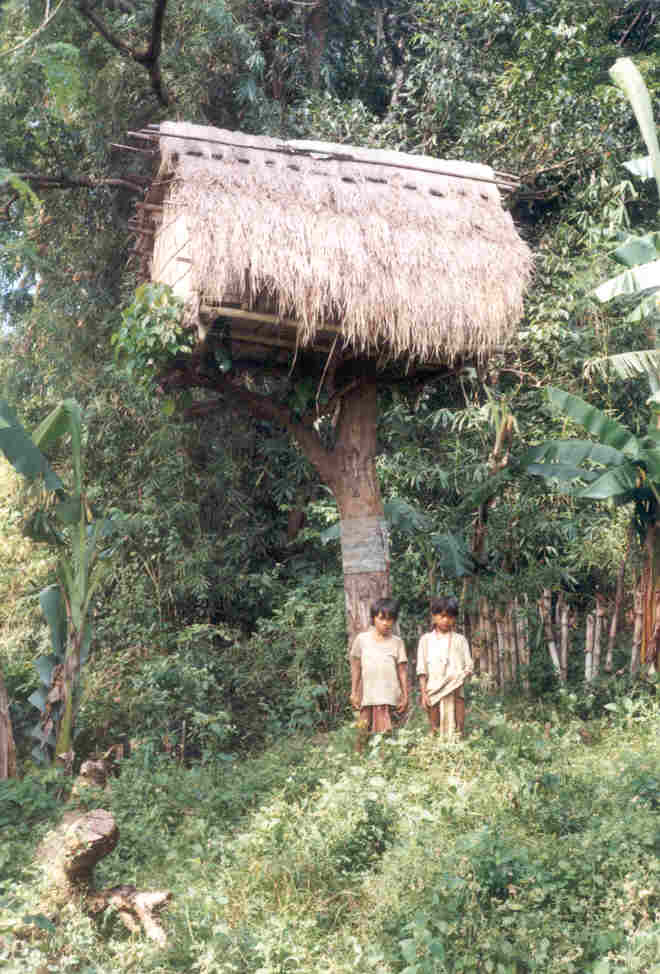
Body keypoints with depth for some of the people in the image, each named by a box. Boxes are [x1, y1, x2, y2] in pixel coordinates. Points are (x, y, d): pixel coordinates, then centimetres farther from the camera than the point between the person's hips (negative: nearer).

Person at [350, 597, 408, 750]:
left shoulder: (397, 642, 6)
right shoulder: (362, 639, 5)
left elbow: (402, 671, 7)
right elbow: (356, 668, 10)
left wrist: (405, 696, 4)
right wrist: (354, 693, 7)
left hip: (390, 697, 0)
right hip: (367, 696, 0)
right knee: (364, 732, -2)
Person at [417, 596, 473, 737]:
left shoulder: (460, 639, 8)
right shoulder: (426, 639, 8)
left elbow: (469, 666, 5)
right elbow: (422, 669, 5)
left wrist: (460, 680, -13)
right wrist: (423, 693, -2)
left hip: (455, 693, 0)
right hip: (434, 692, 0)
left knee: (456, 730, -1)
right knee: (435, 730, 0)